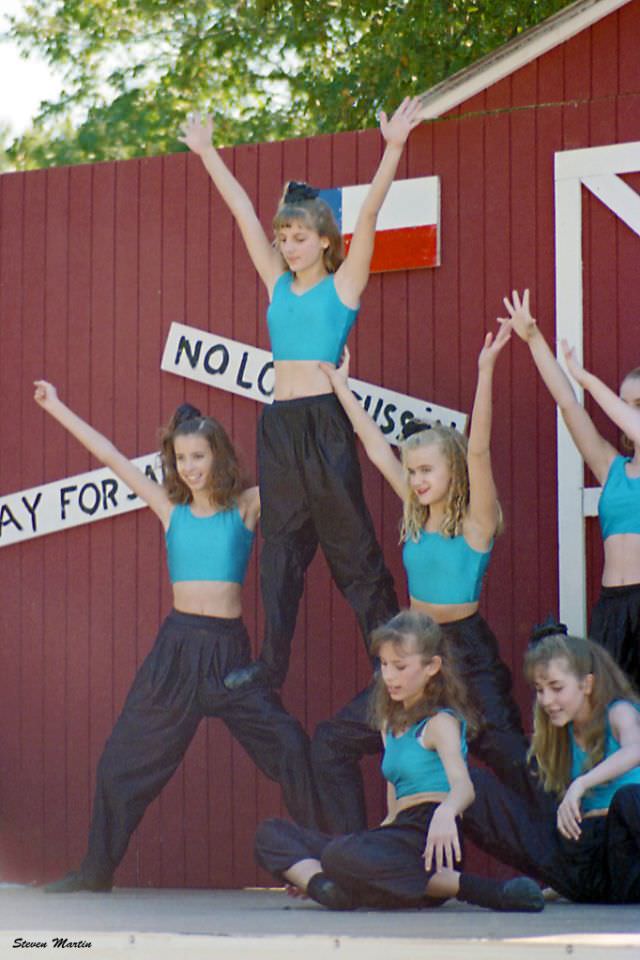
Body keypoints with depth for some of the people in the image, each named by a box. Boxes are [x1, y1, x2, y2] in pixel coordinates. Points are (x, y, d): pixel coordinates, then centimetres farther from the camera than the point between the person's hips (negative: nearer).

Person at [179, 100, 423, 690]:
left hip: (325, 420, -6)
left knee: (350, 543, -4)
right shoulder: (278, 285, 14)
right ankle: (272, 663, 9)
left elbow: (368, 216, -9)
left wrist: (394, 149, -18)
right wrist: (206, 154, 20)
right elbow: (243, 211, 16)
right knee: (281, 544, 7)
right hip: (279, 423, 6)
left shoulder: (341, 286, 1)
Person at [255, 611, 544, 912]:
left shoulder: (440, 722, -1)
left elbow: (463, 785, -21)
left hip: (428, 838, -9)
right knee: (271, 834, 4)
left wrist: (445, 812, -44)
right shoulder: (391, 725, 24)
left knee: (341, 855, -40)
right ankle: (322, 883, -31)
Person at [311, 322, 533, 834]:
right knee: (333, 741, 3)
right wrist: (340, 386, 15)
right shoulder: (417, 515, 9)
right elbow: (378, 451, 13)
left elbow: (478, 451, -22)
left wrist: (486, 372, -32)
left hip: (467, 651, -7)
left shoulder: (475, 522, -9)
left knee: (513, 760, -13)